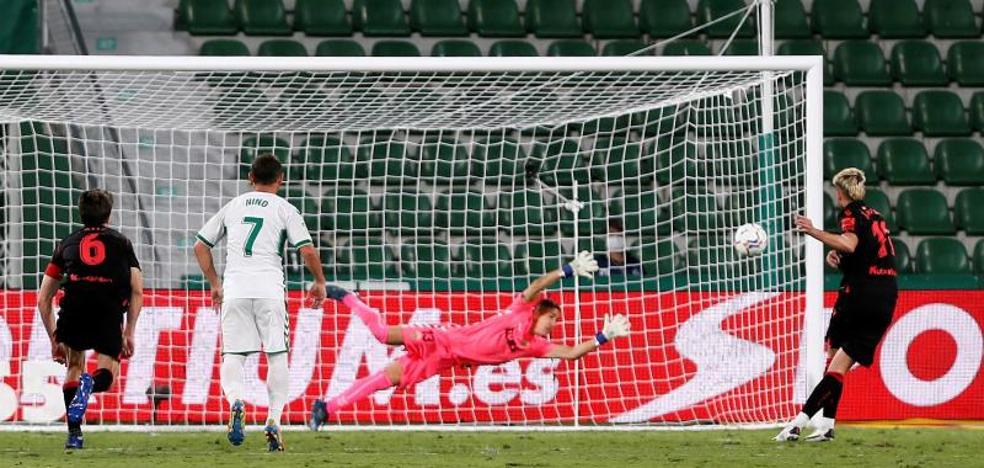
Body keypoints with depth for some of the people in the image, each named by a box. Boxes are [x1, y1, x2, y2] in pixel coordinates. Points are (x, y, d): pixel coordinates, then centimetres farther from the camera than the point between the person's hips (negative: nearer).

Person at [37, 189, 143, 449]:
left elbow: (43, 299, 25)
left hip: (73, 311, 1)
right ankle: (91, 383, -26)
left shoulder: (67, 244, 27)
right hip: (110, 312, -1)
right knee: (106, 376, 12)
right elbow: (137, 292, 15)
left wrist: (54, 340, 31)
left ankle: (74, 433, 15)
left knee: (74, 366, 25)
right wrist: (129, 333, 19)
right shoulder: (121, 243, 25)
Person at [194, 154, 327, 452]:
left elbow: (200, 247, 20)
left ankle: (235, 401, -26)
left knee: (232, 356, 3)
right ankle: (274, 419, -4)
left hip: (234, 290, 2)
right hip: (268, 288, -2)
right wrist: (319, 282, 14)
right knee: (277, 356, 6)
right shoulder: (284, 209, 6)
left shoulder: (233, 206, 17)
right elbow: (307, 251, -2)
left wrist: (215, 284, 29)